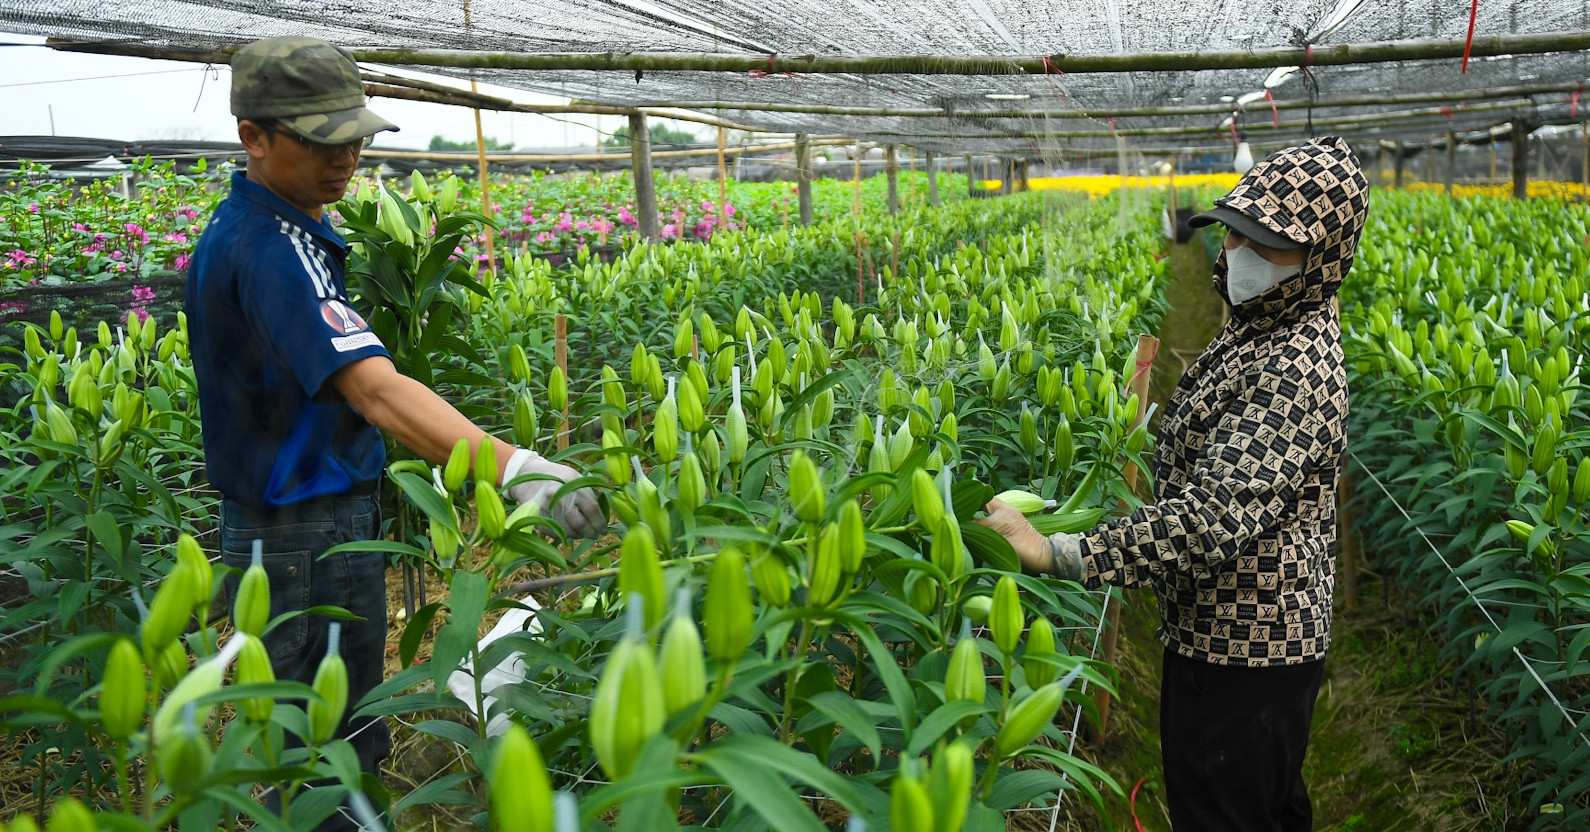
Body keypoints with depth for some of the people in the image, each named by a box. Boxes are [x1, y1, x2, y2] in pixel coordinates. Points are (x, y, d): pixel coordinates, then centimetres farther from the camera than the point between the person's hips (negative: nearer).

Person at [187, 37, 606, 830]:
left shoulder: (238, 228, 9)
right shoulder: (271, 250, -24)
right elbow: (377, 391, -38)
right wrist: (515, 468, -47)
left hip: (271, 518, 10)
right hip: (311, 534, -10)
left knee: (337, 738, 21)